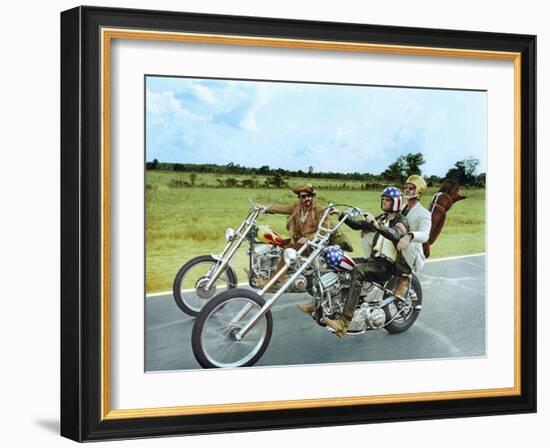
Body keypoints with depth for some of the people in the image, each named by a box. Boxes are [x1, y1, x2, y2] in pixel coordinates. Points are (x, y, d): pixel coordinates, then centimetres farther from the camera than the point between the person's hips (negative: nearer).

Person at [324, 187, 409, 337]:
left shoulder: (401, 220, -3)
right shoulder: (381, 218, 22)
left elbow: (395, 235, -27)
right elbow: (357, 225, 14)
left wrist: (377, 225, -42)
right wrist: (341, 215, 0)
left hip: (386, 264, -9)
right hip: (373, 259, 9)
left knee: (357, 271, -36)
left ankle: (344, 323, -46)